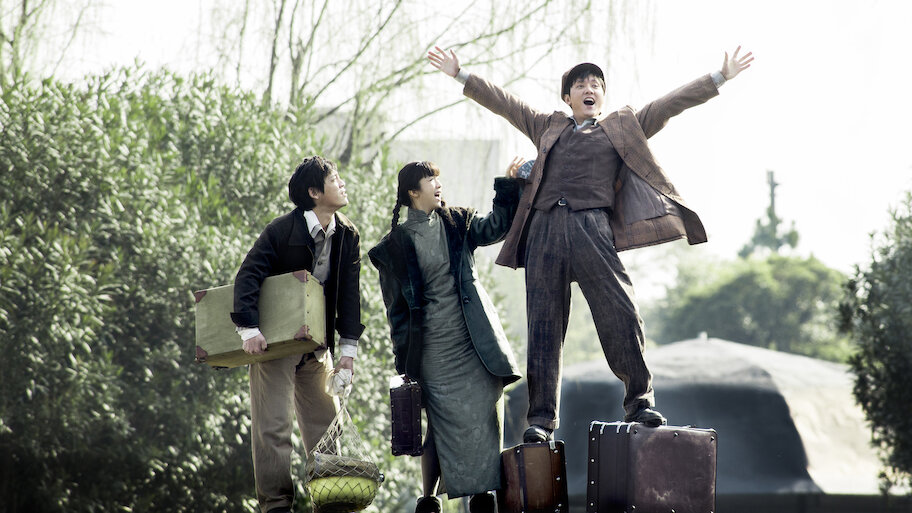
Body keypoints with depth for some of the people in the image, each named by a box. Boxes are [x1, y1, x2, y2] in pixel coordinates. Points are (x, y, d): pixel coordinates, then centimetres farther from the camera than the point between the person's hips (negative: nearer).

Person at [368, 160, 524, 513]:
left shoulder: (456, 225, 12)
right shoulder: (395, 245, 3)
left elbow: (495, 226, -1)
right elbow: (396, 307, 5)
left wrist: (508, 187, -13)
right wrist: (403, 358, 3)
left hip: (475, 345, 3)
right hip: (434, 349, -3)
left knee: (485, 422, -2)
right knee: (445, 425, -5)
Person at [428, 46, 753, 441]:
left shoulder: (623, 127, 21)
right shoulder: (547, 127, 26)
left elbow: (670, 104, 17)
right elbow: (502, 102, 27)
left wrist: (720, 78, 12)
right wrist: (461, 75, 24)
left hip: (592, 228, -2)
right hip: (546, 228, 2)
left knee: (621, 315, -12)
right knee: (543, 326, 0)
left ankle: (639, 401, 1)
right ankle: (541, 418, 3)